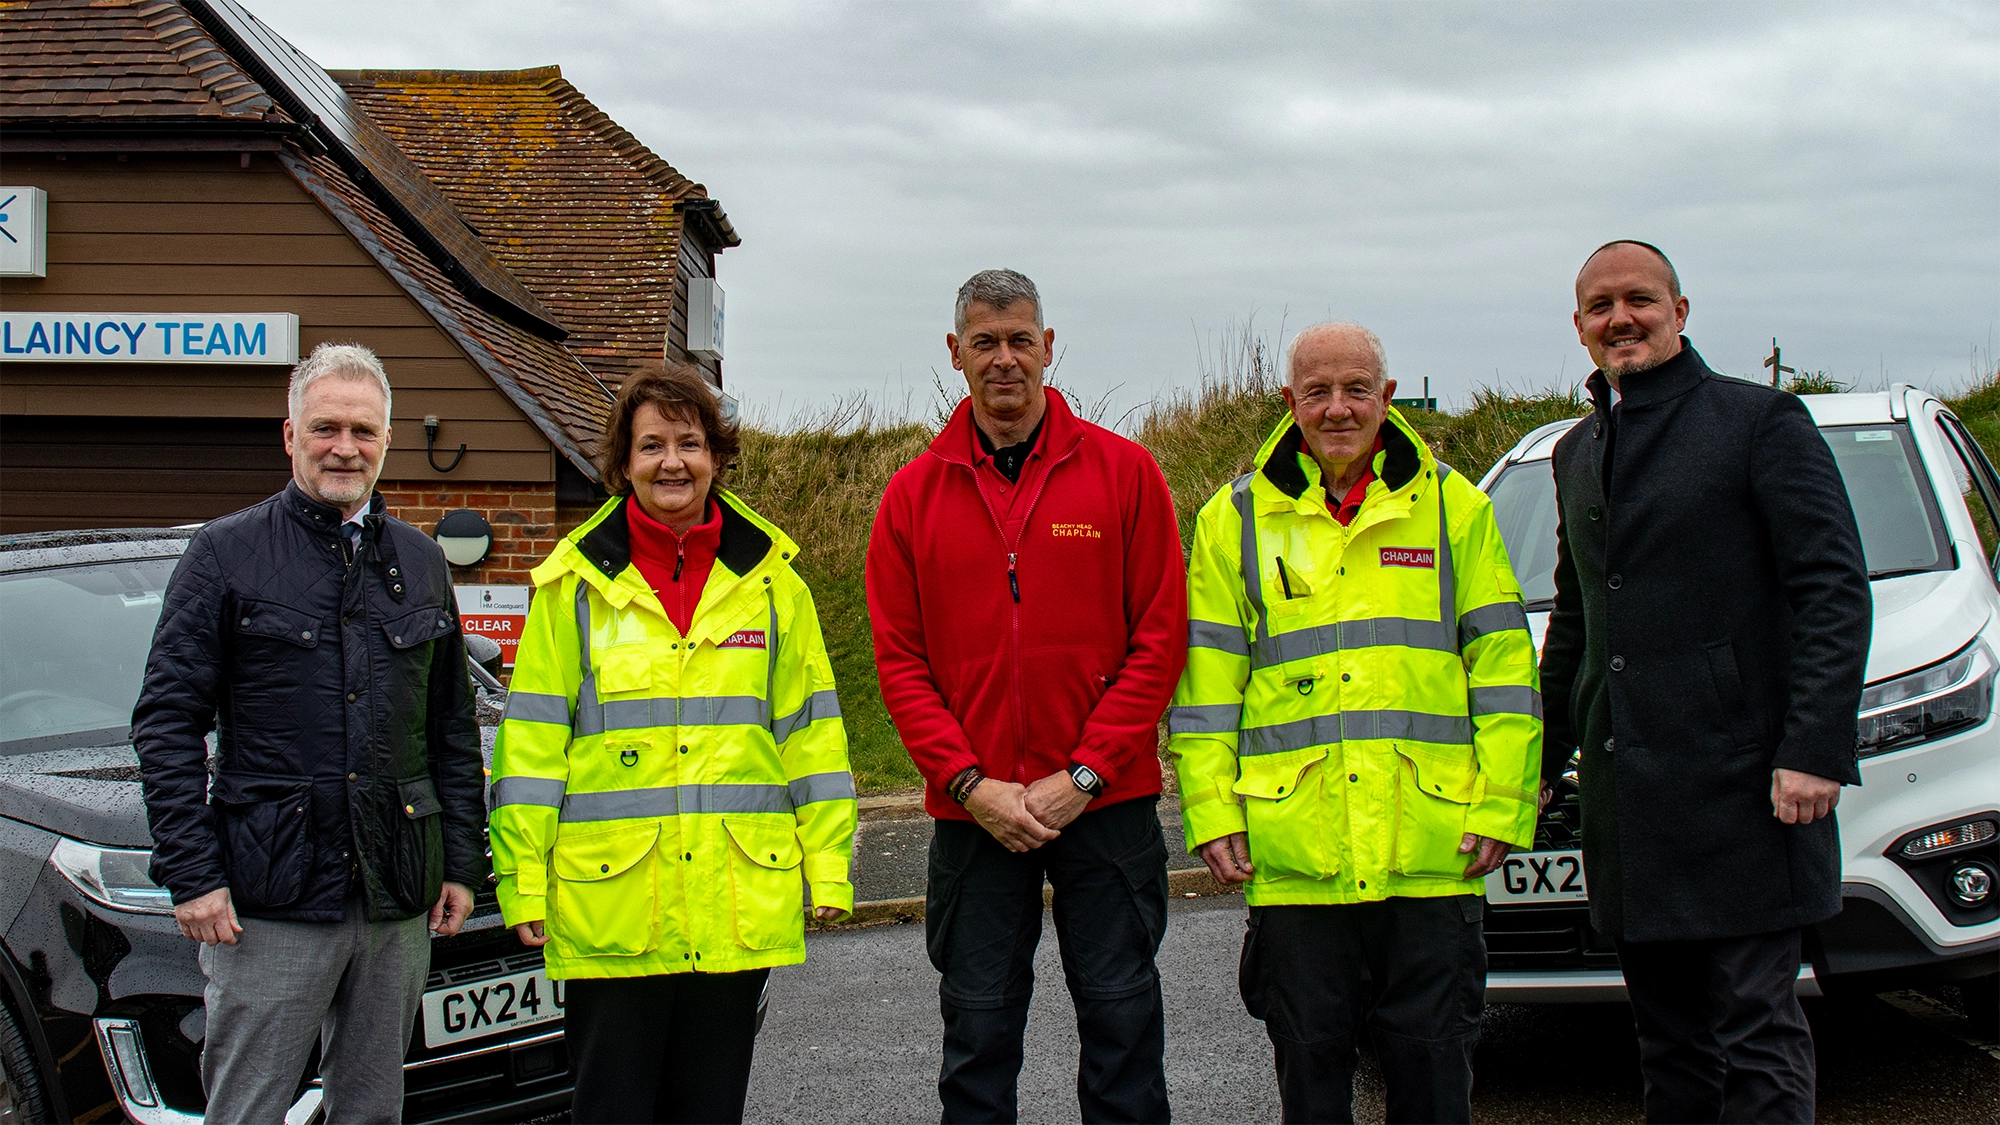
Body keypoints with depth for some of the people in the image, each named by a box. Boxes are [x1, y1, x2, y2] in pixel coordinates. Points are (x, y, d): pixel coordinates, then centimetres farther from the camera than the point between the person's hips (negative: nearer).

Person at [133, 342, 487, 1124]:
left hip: (399, 905, 4)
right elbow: (167, 722, -3)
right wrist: (191, 873, -11)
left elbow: (454, 729, 17)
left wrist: (462, 862, 10)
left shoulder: (421, 563, 13)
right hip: (270, 903, -4)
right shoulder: (226, 554, 0)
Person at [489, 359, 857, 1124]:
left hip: (737, 906, 2)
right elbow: (532, 742, 1)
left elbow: (810, 730, 8)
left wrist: (827, 865, 3)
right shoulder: (576, 583, 2)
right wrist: (523, 881, -4)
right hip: (607, 907, -2)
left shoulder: (770, 580, 7)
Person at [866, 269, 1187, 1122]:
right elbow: (899, 660, 3)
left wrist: (1084, 775, -10)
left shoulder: (1123, 471, 1)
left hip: (1107, 804, -1)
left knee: (1121, 1014, 5)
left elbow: (1160, 639, -2)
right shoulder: (915, 492, 5)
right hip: (971, 811, 1)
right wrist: (970, 783, -9)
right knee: (978, 1026, 6)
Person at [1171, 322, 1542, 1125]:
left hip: (1432, 852, 0)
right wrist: (1211, 812, -3)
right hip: (1292, 856, 0)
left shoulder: (1452, 505, 8)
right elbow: (1206, 682, 5)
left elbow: (1503, 666, 6)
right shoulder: (1237, 517, 7)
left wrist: (1501, 806, -1)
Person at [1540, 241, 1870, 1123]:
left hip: (1737, 783, -6)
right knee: (1668, 1039, 12)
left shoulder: (1761, 422, -3)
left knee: (1754, 1032, -5)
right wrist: (1543, 751, 22)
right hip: (1622, 787, 7)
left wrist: (1817, 750, -17)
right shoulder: (1578, 452, 18)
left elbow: (1835, 593, -9)